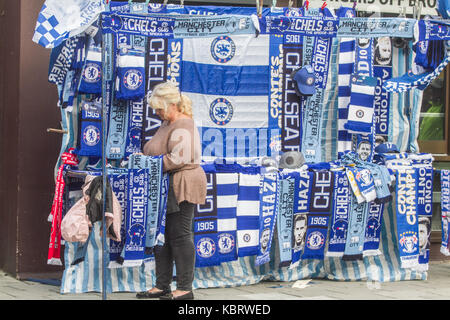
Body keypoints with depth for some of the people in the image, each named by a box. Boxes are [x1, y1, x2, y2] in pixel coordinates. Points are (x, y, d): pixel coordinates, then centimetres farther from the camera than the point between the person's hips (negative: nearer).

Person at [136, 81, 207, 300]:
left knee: (180, 236, -7)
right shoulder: (168, 124, 18)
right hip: (168, 189, 11)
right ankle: (162, 286, 18)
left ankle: (185, 289, -2)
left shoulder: (182, 127, -15)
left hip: (182, 187, -11)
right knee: (163, 235, 11)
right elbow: (160, 152, 26)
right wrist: (144, 157, 8)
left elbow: (178, 159, -24)